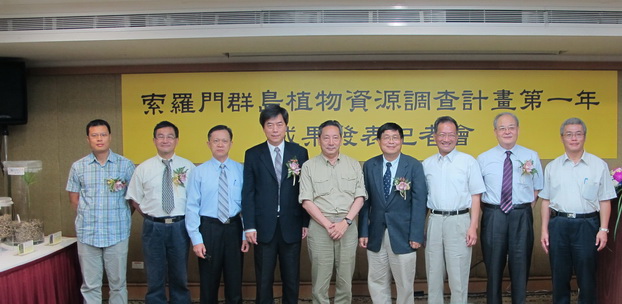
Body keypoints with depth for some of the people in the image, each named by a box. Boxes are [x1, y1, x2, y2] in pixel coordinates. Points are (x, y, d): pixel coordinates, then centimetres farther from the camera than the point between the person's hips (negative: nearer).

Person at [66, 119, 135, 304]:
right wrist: (88, 218, 7)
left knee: (118, 283, 8)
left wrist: (123, 218, 0)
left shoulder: (125, 165, -1)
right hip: (87, 233, 1)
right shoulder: (78, 167, 5)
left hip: (117, 233, -1)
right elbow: (74, 199, 12)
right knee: (90, 285, 9)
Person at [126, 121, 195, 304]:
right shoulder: (143, 168, 1)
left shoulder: (188, 167, -1)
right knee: (155, 278, 11)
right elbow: (135, 200, 8)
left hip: (180, 227, 0)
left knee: (180, 277, 15)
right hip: (153, 227, 0)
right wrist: (150, 216, 1)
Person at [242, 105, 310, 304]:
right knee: (264, 280, 10)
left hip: (291, 226, 1)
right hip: (264, 227, 0)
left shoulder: (300, 153, 3)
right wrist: (249, 226, -6)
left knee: (291, 278, 12)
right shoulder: (253, 154, 2)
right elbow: (248, 193, -1)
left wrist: (306, 222, 0)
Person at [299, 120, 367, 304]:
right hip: (320, 226, -1)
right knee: (320, 281, 4)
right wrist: (328, 225, -10)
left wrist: (345, 222, -8)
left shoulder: (354, 165, 8)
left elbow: (360, 197, 4)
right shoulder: (309, 166, 2)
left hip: (348, 226, 2)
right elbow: (306, 201, -3)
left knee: (345, 280, 8)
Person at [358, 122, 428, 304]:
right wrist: (363, 232, -1)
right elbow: (365, 201, 4)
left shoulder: (414, 166, -4)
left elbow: (419, 202, -6)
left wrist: (416, 235, -11)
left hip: (403, 235, -2)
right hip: (375, 235, 3)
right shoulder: (369, 166, 4)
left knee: (405, 284, 10)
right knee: (376, 283, 12)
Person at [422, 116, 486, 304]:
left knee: (458, 275, 2)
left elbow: (475, 196, -1)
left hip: (459, 221, -3)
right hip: (434, 221, 3)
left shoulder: (468, 161, -1)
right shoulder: (427, 164, 8)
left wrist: (473, 227, -8)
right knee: (433, 273, 12)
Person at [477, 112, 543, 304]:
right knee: (493, 265, 9)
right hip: (493, 215, 0)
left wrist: (526, 209, 2)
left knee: (521, 265, 8)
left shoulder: (532, 156, 4)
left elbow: (537, 189, 10)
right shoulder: (483, 159, 2)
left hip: (521, 217, 0)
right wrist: (488, 211, -1)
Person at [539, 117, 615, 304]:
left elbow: (604, 201, 2)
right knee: (559, 275, 10)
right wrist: (544, 230, 5)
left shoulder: (599, 165, 2)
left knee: (587, 276, 5)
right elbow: (546, 201, 8)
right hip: (558, 224, 2)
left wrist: (603, 229, -4)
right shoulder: (552, 167, 8)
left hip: (587, 224, -2)